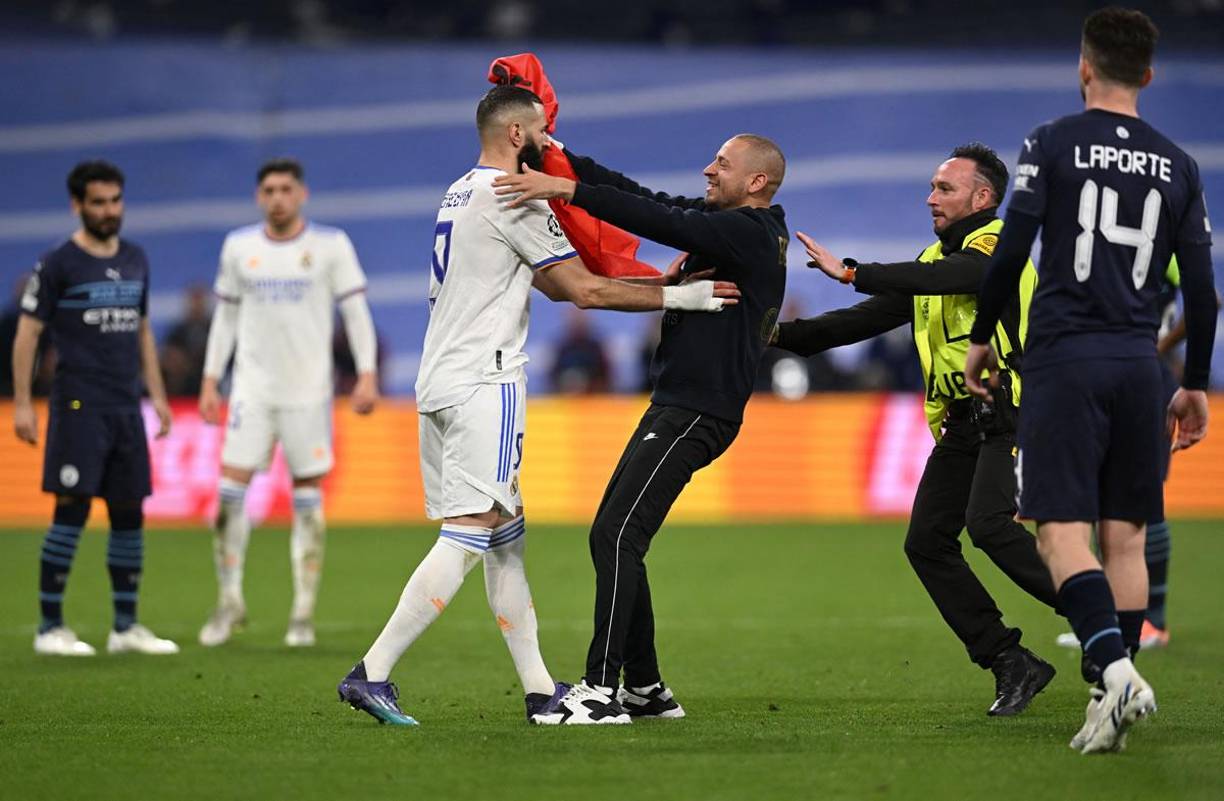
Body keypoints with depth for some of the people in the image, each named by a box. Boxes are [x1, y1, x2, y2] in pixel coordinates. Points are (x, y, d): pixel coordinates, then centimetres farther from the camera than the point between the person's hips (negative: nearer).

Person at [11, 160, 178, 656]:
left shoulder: (135, 261, 14)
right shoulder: (57, 265, -5)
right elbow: (27, 333, -5)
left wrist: (157, 393, 18)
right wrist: (22, 404, -10)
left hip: (126, 407, 6)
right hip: (79, 405, -6)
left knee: (129, 514, 7)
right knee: (72, 510, -9)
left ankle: (126, 626, 15)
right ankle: (50, 627, -3)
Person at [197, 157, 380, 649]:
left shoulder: (331, 245, 0)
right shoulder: (238, 248, 7)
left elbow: (356, 310, 0)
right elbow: (226, 317, 14)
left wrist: (367, 375, -9)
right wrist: (210, 381, 9)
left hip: (308, 388, -2)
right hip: (252, 387, 2)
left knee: (308, 497, -1)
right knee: (230, 489, -7)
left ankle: (304, 613, 5)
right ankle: (230, 601, 5)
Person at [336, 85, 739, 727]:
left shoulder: (459, 195, 20)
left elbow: (553, 283, 24)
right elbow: (586, 291, -10)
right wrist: (677, 297, -3)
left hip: (439, 384, 10)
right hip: (482, 384, -10)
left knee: (506, 537, 11)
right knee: (466, 538, -11)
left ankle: (540, 690, 13)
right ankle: (372, 674, -16)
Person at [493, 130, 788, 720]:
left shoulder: (750, 233, -14)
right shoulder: (726, 222, 16)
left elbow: (660, 222, -24)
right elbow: (646, 198, 18)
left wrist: (567, 189, -27)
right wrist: (566, 160, 12)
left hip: (697, 415, -10)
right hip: (674, 406, 10)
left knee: (617, 537, -16)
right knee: (611, 539, 10)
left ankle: (602, 687, -18)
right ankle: (645, 688, 13)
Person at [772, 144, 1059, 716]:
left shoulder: (998, 247, -7)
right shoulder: (935, 261, 19)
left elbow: (951, 276, -27)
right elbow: (868, 320, 18)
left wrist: (850, 273, -29)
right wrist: (781, 335, 8)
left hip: (1011, 416, -9)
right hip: (962, 426, 9)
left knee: (989, 523, -26)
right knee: (927, 540, -2)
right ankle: (1011, 665, 3)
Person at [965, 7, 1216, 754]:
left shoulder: (1053, 145, -2)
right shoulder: (1177, 166, 9)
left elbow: (1011, 252, -5)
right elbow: (1201, 286, 10)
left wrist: (982, 337, 9)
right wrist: (1197, 384, 19)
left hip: (1064, 357, -4)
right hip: (1139, 364, 4)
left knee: (1063, 531, -7)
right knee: (1126, 536, 9)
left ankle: (1115, 669, -28)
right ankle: (1112, 700, 7)